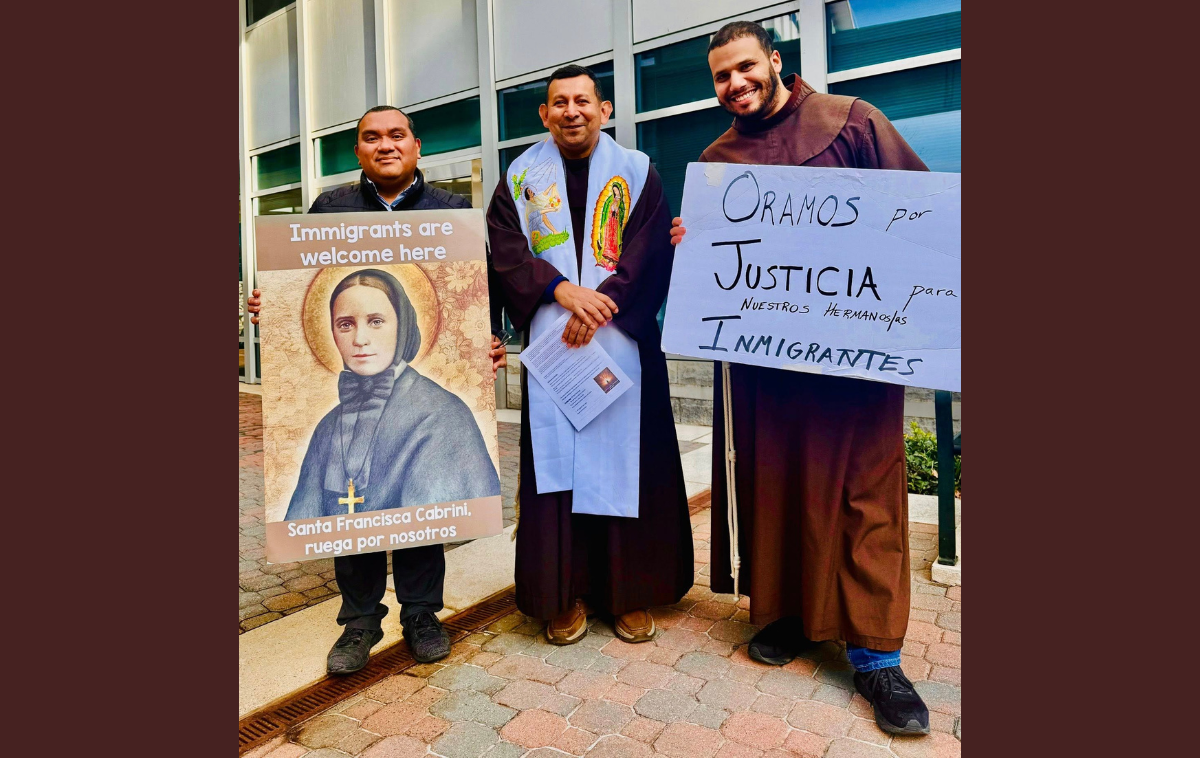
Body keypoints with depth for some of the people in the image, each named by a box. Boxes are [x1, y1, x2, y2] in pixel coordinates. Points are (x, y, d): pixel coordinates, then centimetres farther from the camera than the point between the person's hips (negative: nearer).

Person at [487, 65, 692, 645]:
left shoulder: (636, 173, 8)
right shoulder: (521, 177, 12)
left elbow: (649, 251, -3)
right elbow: (506, 249, 0)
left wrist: (599, 305, -15)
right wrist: (561, 288, -16)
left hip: (623, 341, 0)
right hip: (549, 345, 1)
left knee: (625, 460, 2)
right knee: (556, 461, 1)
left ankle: (631, 592, 15)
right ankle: (565, 594, 13)